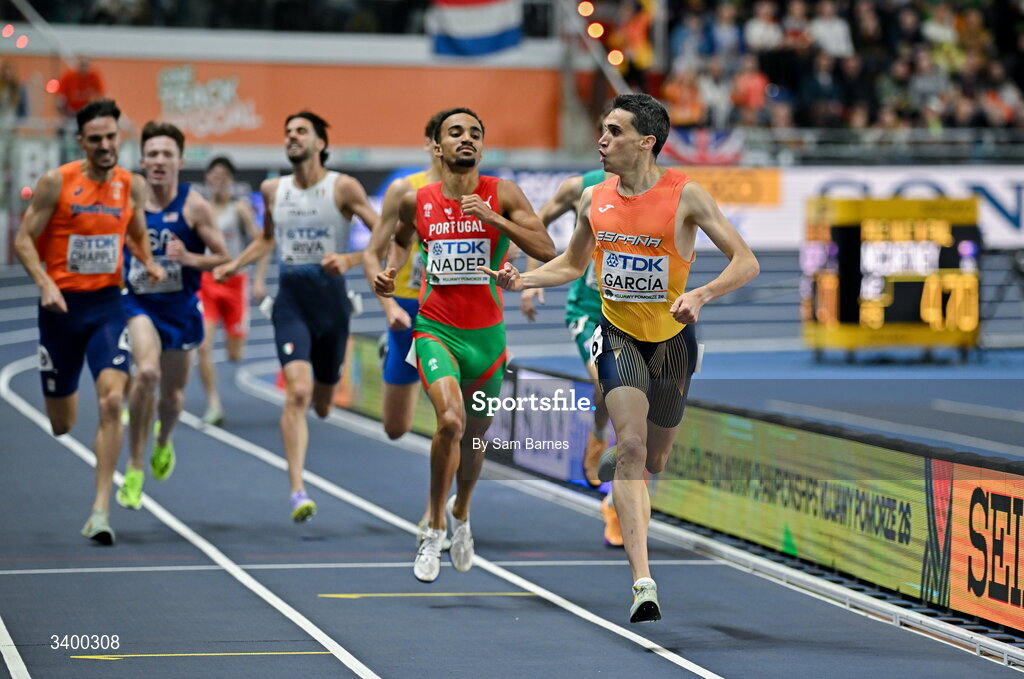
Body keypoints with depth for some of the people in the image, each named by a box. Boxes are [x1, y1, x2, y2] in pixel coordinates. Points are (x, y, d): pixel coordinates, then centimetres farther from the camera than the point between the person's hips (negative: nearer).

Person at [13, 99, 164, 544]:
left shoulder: (132, 185, 2)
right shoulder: (56, 182, -8)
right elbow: (24, 240, -6)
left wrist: (149, 263, 0)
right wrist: (45, 284, -20)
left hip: (107, 305, 1)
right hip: (62, 306, -1)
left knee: (112, 400, -19)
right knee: (61, 425, 9)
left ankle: (101, 510, -15)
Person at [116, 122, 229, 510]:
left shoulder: (195, 207, -10)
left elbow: (223, 259, -7)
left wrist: (189, 258, -24)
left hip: (181, 307, 1)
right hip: (137, 303, -1)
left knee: (173, 393, 13)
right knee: (147, 372, -27)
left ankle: (163, 442, 51)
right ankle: (134, 468, -15)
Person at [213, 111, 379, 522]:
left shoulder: (343, 188, -6)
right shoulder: (272, 190, 6)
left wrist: (349, 260, -22)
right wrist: (234, 265, 13)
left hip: (330, 296, -1)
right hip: (291, 299, 1)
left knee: (321, 405, 13)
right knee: (297, 393, -19)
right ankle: (297, 492, -21)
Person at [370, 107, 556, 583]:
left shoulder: (501, 195, -5)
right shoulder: (416, 201, 0)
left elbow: (546, 250, -14)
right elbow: (401, 240, 23)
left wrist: (492, 218, -23)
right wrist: (387, 271, 3)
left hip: (486, 334, 1)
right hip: (435, 328, -1)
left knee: (475, 435, 18)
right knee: (451, 420, -26)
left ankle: (460, 512, 49)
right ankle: (435, 529, -11)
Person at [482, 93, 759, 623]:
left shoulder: (685, 196, -13)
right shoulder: (594, 200, -1)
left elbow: (746, 262, -15)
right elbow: (572, 264, 16)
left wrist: (701, 295, -31)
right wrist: (523, 280, -1)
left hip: (672, 337, -1)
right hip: (618, 335, 1)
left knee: (653, 459, 15)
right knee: (632, 446, -19)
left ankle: (609, 463, 54)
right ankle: (643, 581, -24)